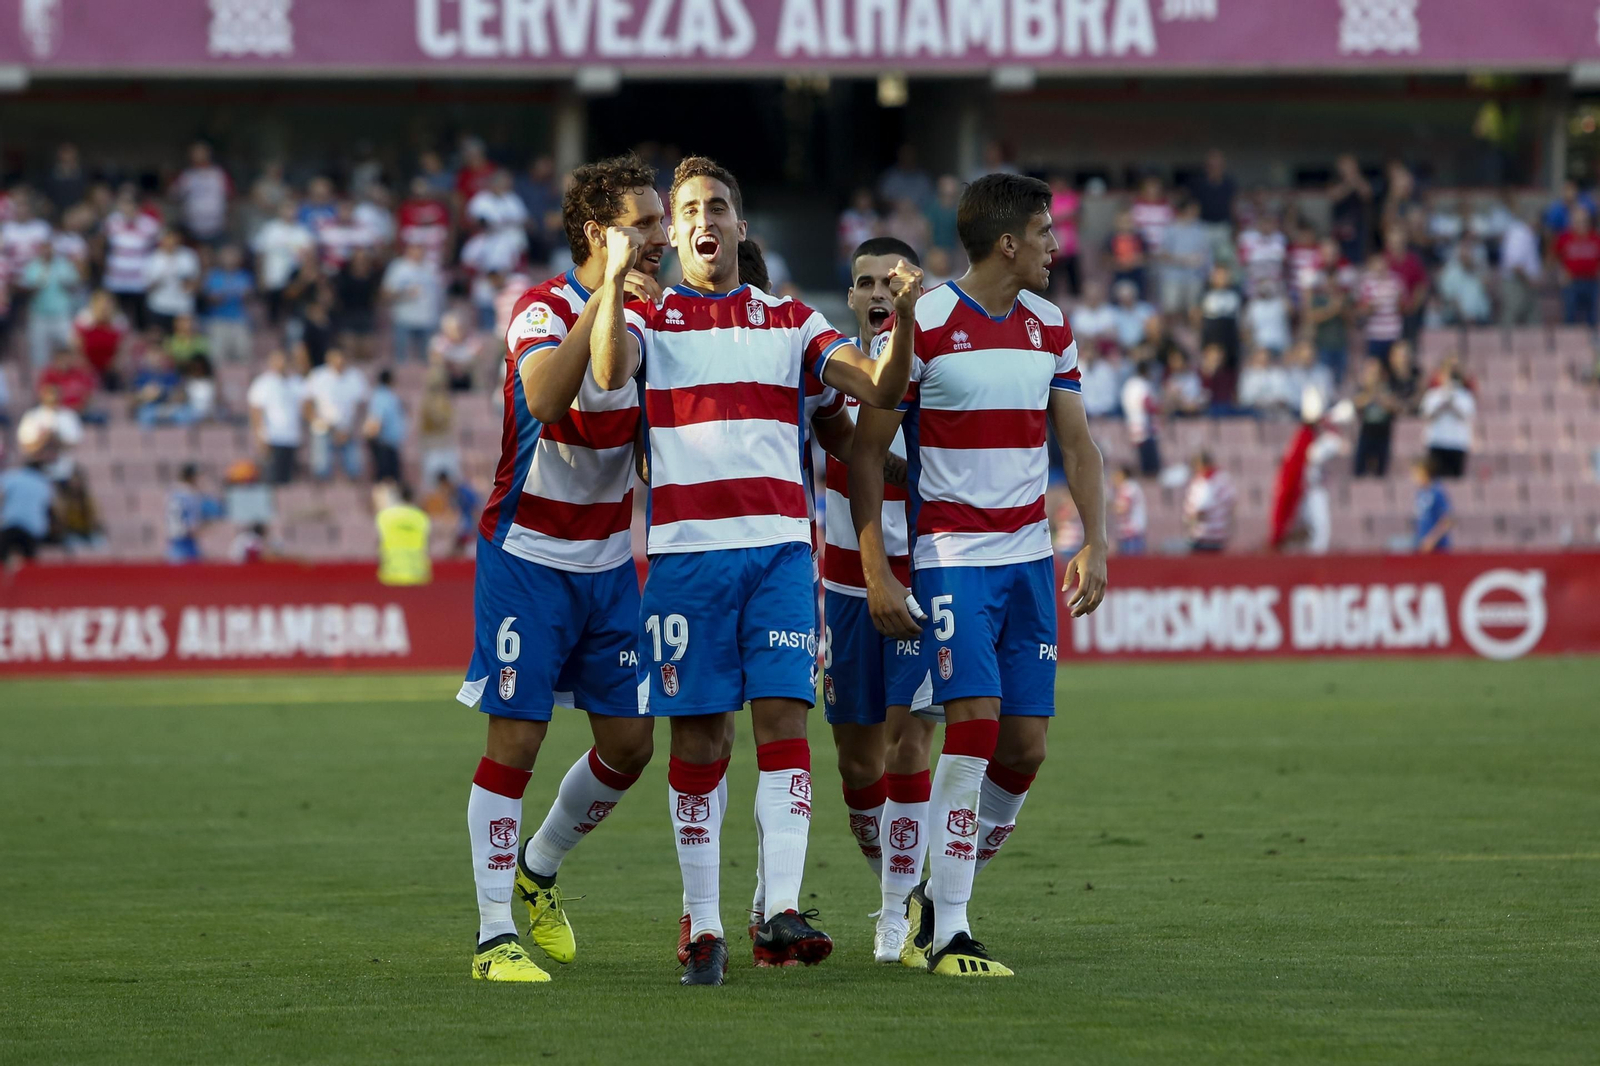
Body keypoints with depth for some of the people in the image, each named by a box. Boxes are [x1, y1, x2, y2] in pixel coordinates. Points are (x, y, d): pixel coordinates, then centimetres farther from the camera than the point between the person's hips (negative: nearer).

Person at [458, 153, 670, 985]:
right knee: (515, 741, -7)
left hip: (609, 563, 7)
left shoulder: (650, 314, 7)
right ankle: (495, 936, -2)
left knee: (629, 743, 6)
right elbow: (544, 397, -37)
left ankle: (538, 871, 30)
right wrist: (606, 294, -38)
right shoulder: (544, 311, -15)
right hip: (528, 557, -7)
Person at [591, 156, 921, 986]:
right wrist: (616, 276, -26)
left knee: (783, 715, -11)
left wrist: (902, 320, -13)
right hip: (684, 546, -1)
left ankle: (782, 911, -19)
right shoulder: (650, 318, 7)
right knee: (697, 736, 0)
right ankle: (703, 927, 7)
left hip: (778, 544, 1)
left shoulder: (790, 322, 14)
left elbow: (879, 389, 5)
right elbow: (608, 373, -15)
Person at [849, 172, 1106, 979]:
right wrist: (875, 570, -10)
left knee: (1025, 747, 2)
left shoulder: (1050, 327, 10)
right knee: (975, 723, -17)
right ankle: (947, 933, -12)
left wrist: (1094, 543, 3)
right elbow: (867, 451, -5)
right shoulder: (920, 325, -9)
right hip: (952, 556, -6)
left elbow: (1076, 442, 16)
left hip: (1031, 559, 6)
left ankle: (939, 899, 20)